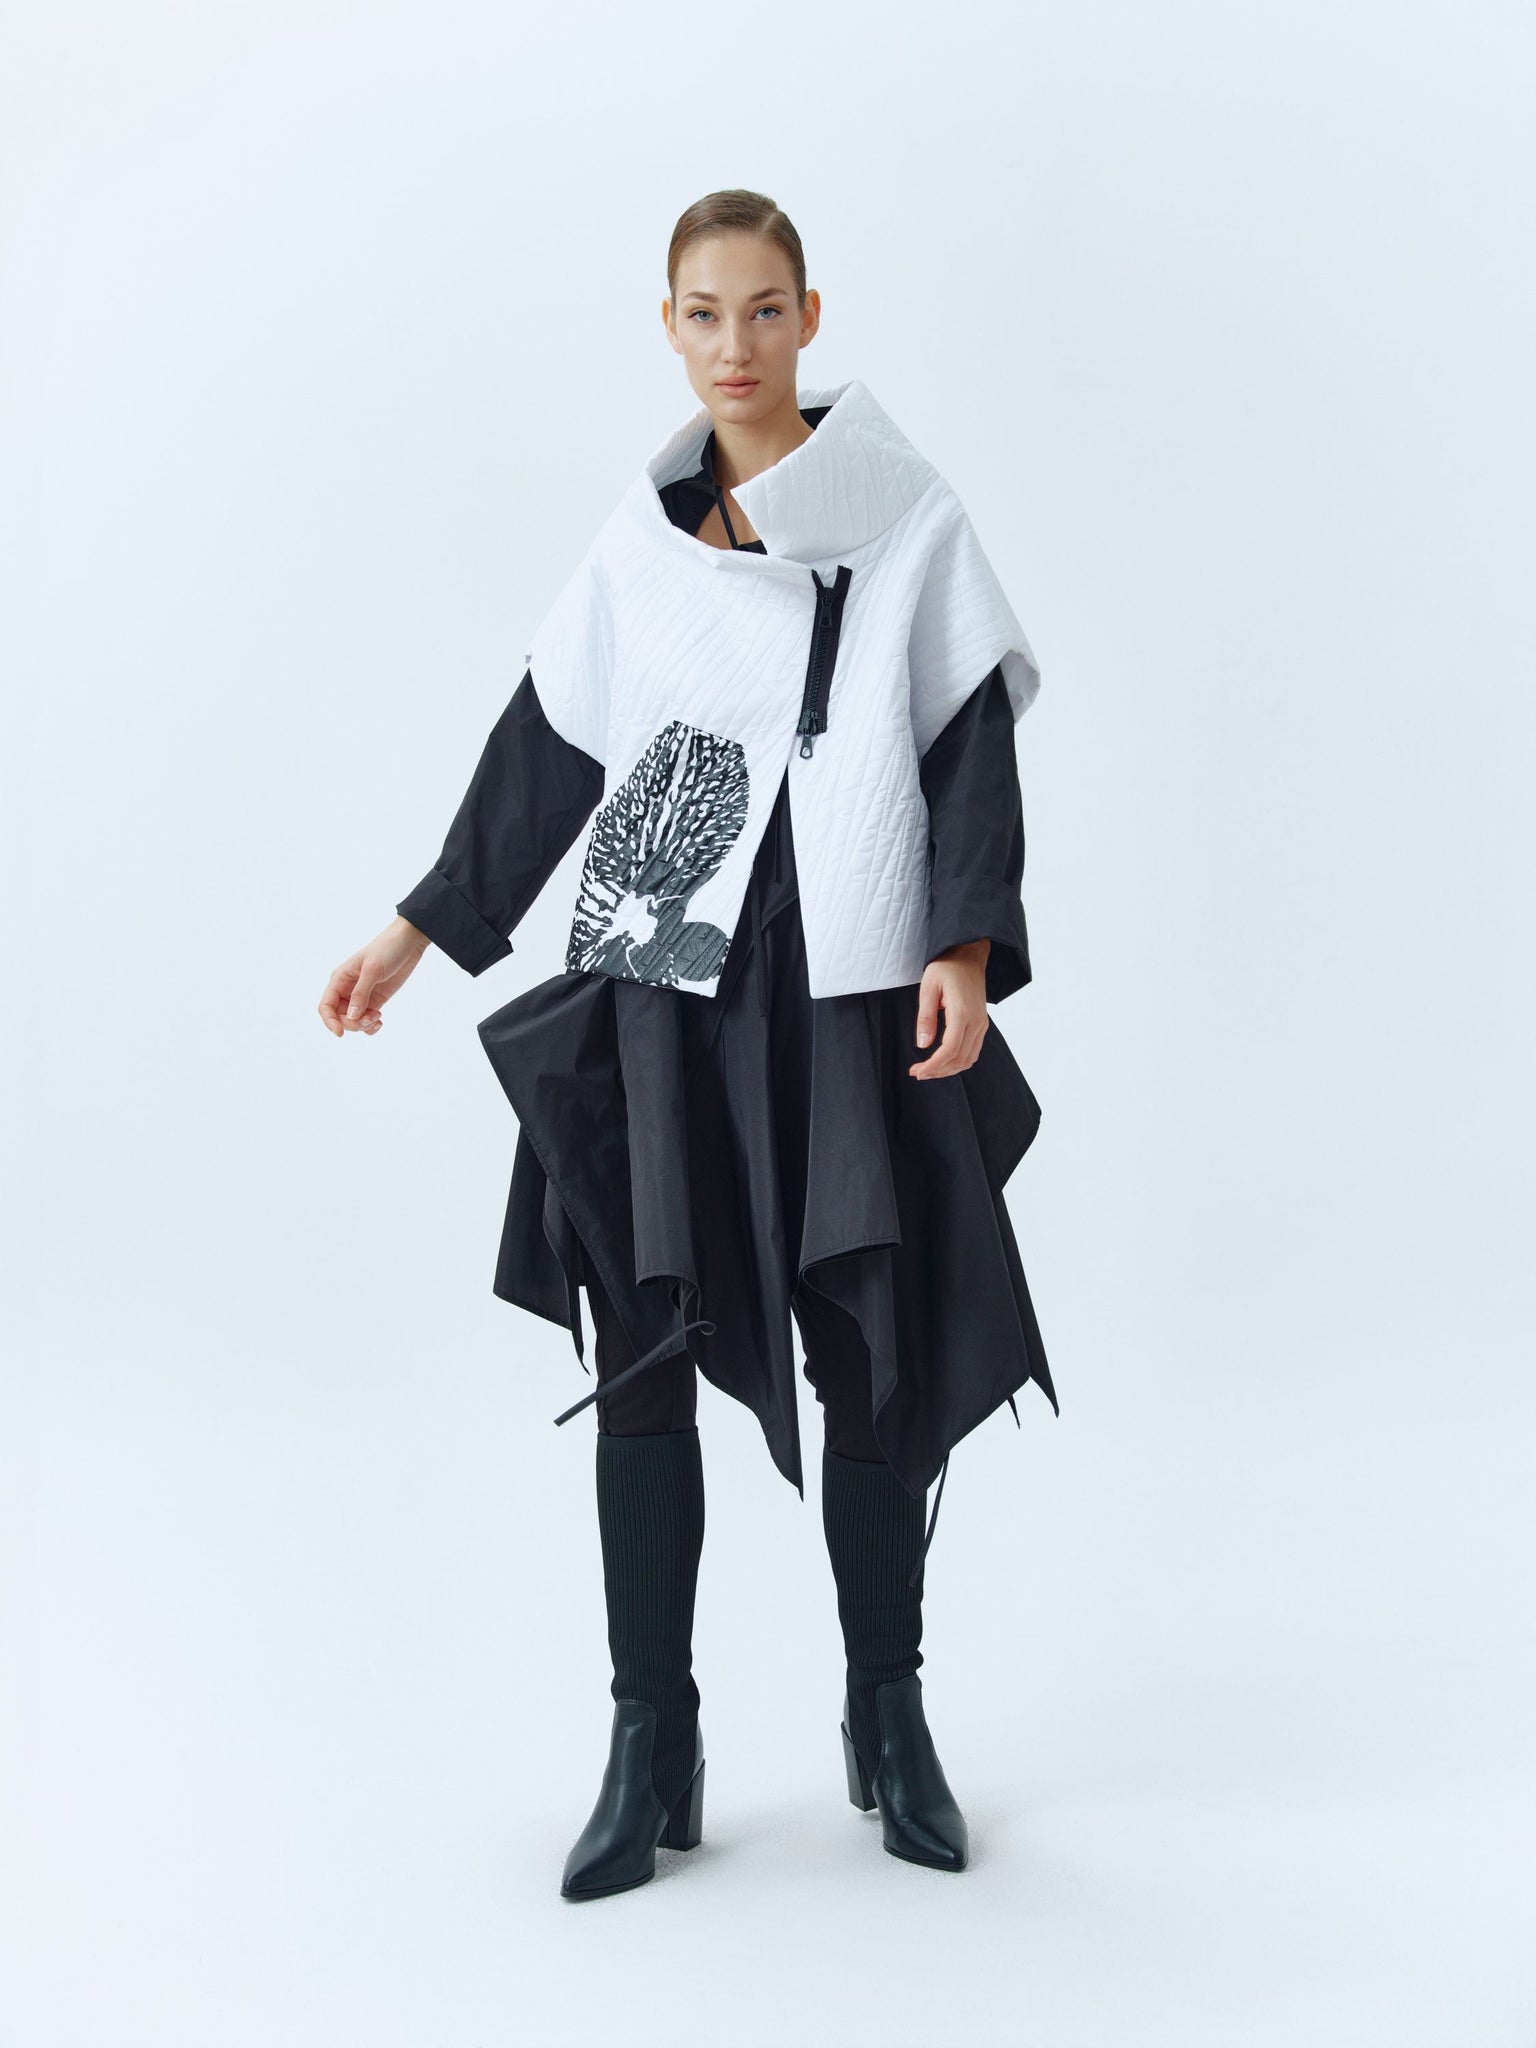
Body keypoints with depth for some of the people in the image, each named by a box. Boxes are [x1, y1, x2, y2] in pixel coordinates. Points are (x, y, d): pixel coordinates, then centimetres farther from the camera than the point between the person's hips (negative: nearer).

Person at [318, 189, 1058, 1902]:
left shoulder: (906, 513, 5)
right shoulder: (642, 540, 12)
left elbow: (974, 739, 1)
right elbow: (545, 751, 16)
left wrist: (965, 948, -10)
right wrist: (423, 926, 16)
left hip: (853, 993, -2)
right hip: (658, 992, 2)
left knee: (877, 1362, 2)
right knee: (646, 1354, 0)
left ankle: (887, 1719, 20)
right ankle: (652, 1747, 10)